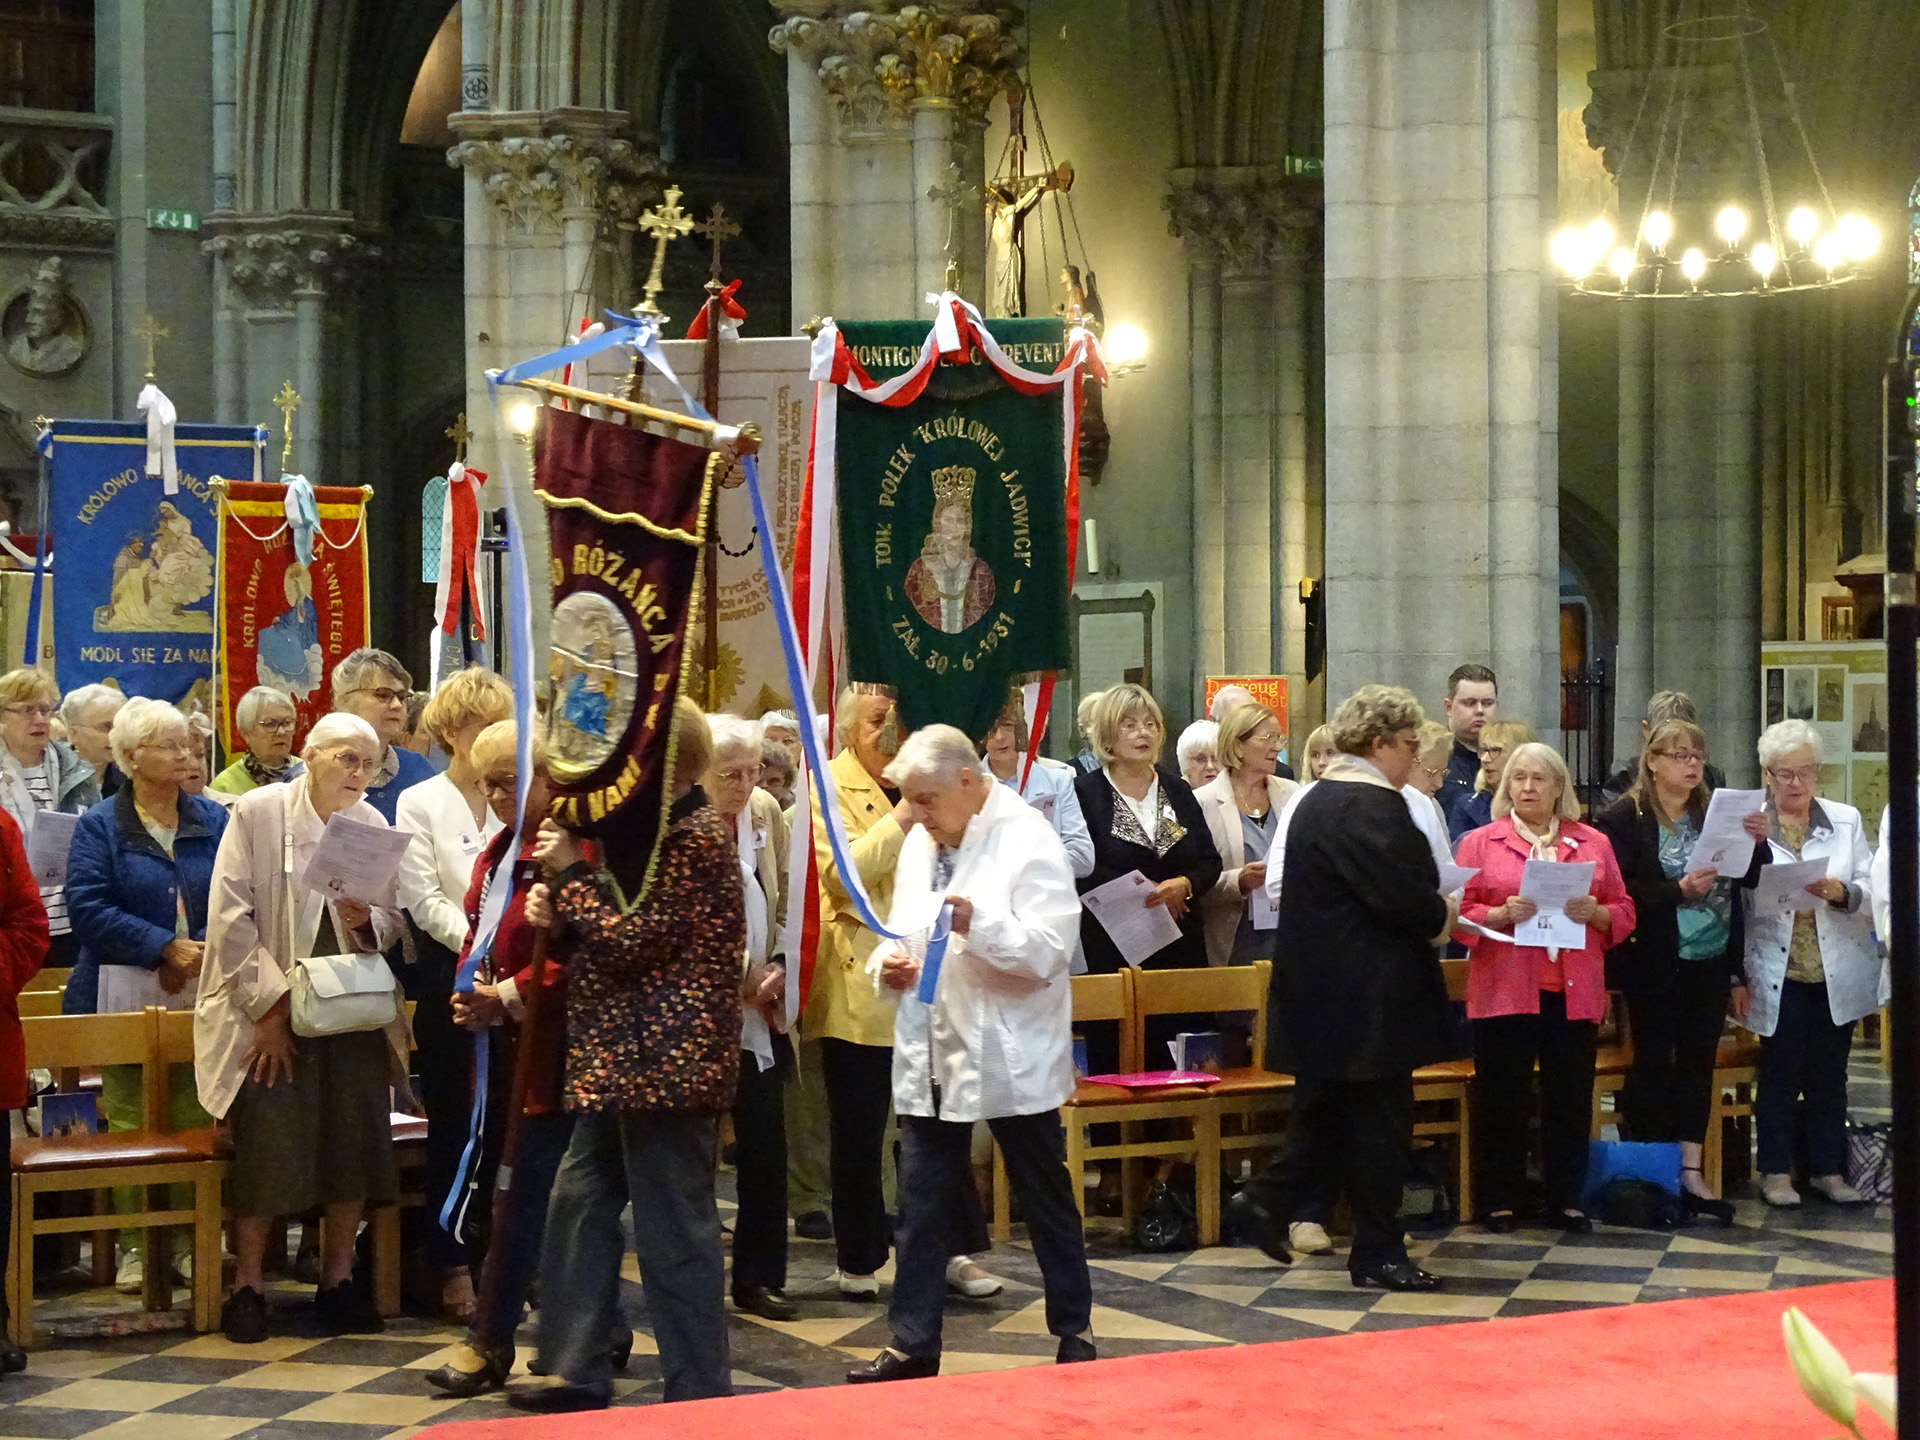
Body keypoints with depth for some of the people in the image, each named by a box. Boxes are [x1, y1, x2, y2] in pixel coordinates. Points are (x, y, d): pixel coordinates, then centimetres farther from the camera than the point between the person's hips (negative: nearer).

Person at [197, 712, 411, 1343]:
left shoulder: (373, 824, 6)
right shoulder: (257, 812, -6)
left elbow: (393, 921, 11)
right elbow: (231, 917, -10)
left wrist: (366, 920, -13)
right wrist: (271, 1004, -13)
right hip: (272, 1008, -4)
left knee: (355, 1144, 2)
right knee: (267, 1144, -6)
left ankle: (337, 1281, 16)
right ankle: (247, 1286, 8)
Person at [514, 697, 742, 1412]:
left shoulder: (693, 841, -15)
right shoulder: (657, 830, 18)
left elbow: (631, 942, -19)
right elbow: (605, 941, 20)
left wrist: (571, 874, -10)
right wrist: (559, 919, 1)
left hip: (666, 1065, -11)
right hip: (624, 1063, 11)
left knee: (674, 1231, -4)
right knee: (578, 1205, 14)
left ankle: (699, 1396, 4)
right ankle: (576, 1373, 22)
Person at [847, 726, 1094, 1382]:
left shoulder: (1028, 841, -12)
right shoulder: (919, 841, 10)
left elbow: (1049, 950, -18)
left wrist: (977, 924, -32)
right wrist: (891, 959, -2)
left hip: (1010, 1057, -6)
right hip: (931, 1054, 6)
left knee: (1047, 1202, 10)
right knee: (920, 1206, 7)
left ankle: (1073, 1332, 24)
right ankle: (912, 1345, 14)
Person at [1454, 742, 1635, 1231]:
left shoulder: (1593, 843, 13)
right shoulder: (1480, 843, 7)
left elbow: (1624, 913, 12)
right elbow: (1460, 914, 1)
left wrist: (1596, 912, -9)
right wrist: (1503, 914, -16)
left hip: (1575, 993, 2)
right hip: (1505, 991, -2)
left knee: (1571, 1100, 3)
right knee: (1502, 1099, 0)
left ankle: (1566, 1200, 13)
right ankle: (1500, 1203, 9)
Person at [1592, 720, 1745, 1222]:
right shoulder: (1624, 819, -5)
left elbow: (1735, 893, 13)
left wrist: (1738, 972, 11)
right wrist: (1678, 890, -22)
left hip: (1710, 963, 5)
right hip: (1657, 967, -5)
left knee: (1698, 1062, 6)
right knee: (1653, 1063, 1)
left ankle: (1690, 1172, 11)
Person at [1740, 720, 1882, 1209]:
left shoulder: (1846, 820, 8)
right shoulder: (1749, 827, -2)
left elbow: (1871, 891, 5)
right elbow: (1739, 897, -9)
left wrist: (1843, 892, -17)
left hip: (1837, 975, 3)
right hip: (1779, 975, -3)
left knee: (1829, 1075, 9)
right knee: (1780, 1073, 3)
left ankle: (1828, 1169, 19)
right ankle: (1776, 1171, 13)